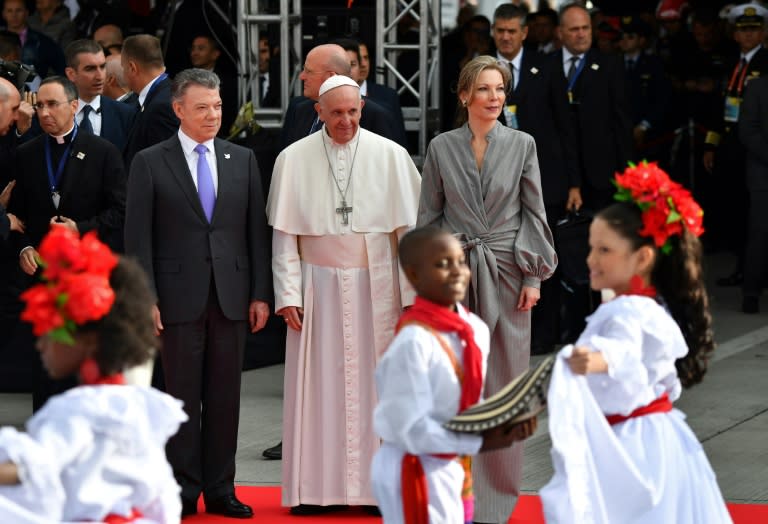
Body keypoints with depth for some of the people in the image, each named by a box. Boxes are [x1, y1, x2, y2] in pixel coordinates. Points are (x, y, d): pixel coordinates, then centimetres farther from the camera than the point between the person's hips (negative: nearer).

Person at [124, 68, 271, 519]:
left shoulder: (243, 160, 9)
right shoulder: (150, 163, 0)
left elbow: (257, 230, 9)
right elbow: (138, 237, -2)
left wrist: (261, 293, 3)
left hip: (232, 296, 3)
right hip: (179, 296, -3)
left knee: (225, 397, 6)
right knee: (182, 397, 1)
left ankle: (221, 489, 12)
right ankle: (183, 490, 8)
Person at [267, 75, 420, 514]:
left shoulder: (390, 156, 0)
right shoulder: (294, 160, 1)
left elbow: (410, 229, 0)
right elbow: (284, 234, 3)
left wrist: (413, 293, -4)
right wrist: (288, 293, -4)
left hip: (375, 286, 0)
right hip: (318, 284, 0)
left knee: (376, 383, 2)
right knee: (319, 386, 1)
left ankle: (381, 486, 7)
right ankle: (317, 488, 7)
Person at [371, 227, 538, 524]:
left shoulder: (475, 330, 1)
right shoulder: (414, 341, -24)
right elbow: (412, 429, -25)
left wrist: (504, 422, -10)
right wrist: (480, 442, -26)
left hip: (450, 467, 9)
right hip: (413, 471, -9)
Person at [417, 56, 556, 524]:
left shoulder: (522, 145, 2)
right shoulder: (442, 148, 3)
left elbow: (534, 213, 3)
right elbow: (429, 216, 7)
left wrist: (533, 277, -2)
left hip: (506, 274, 0)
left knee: (504, 382, 1)